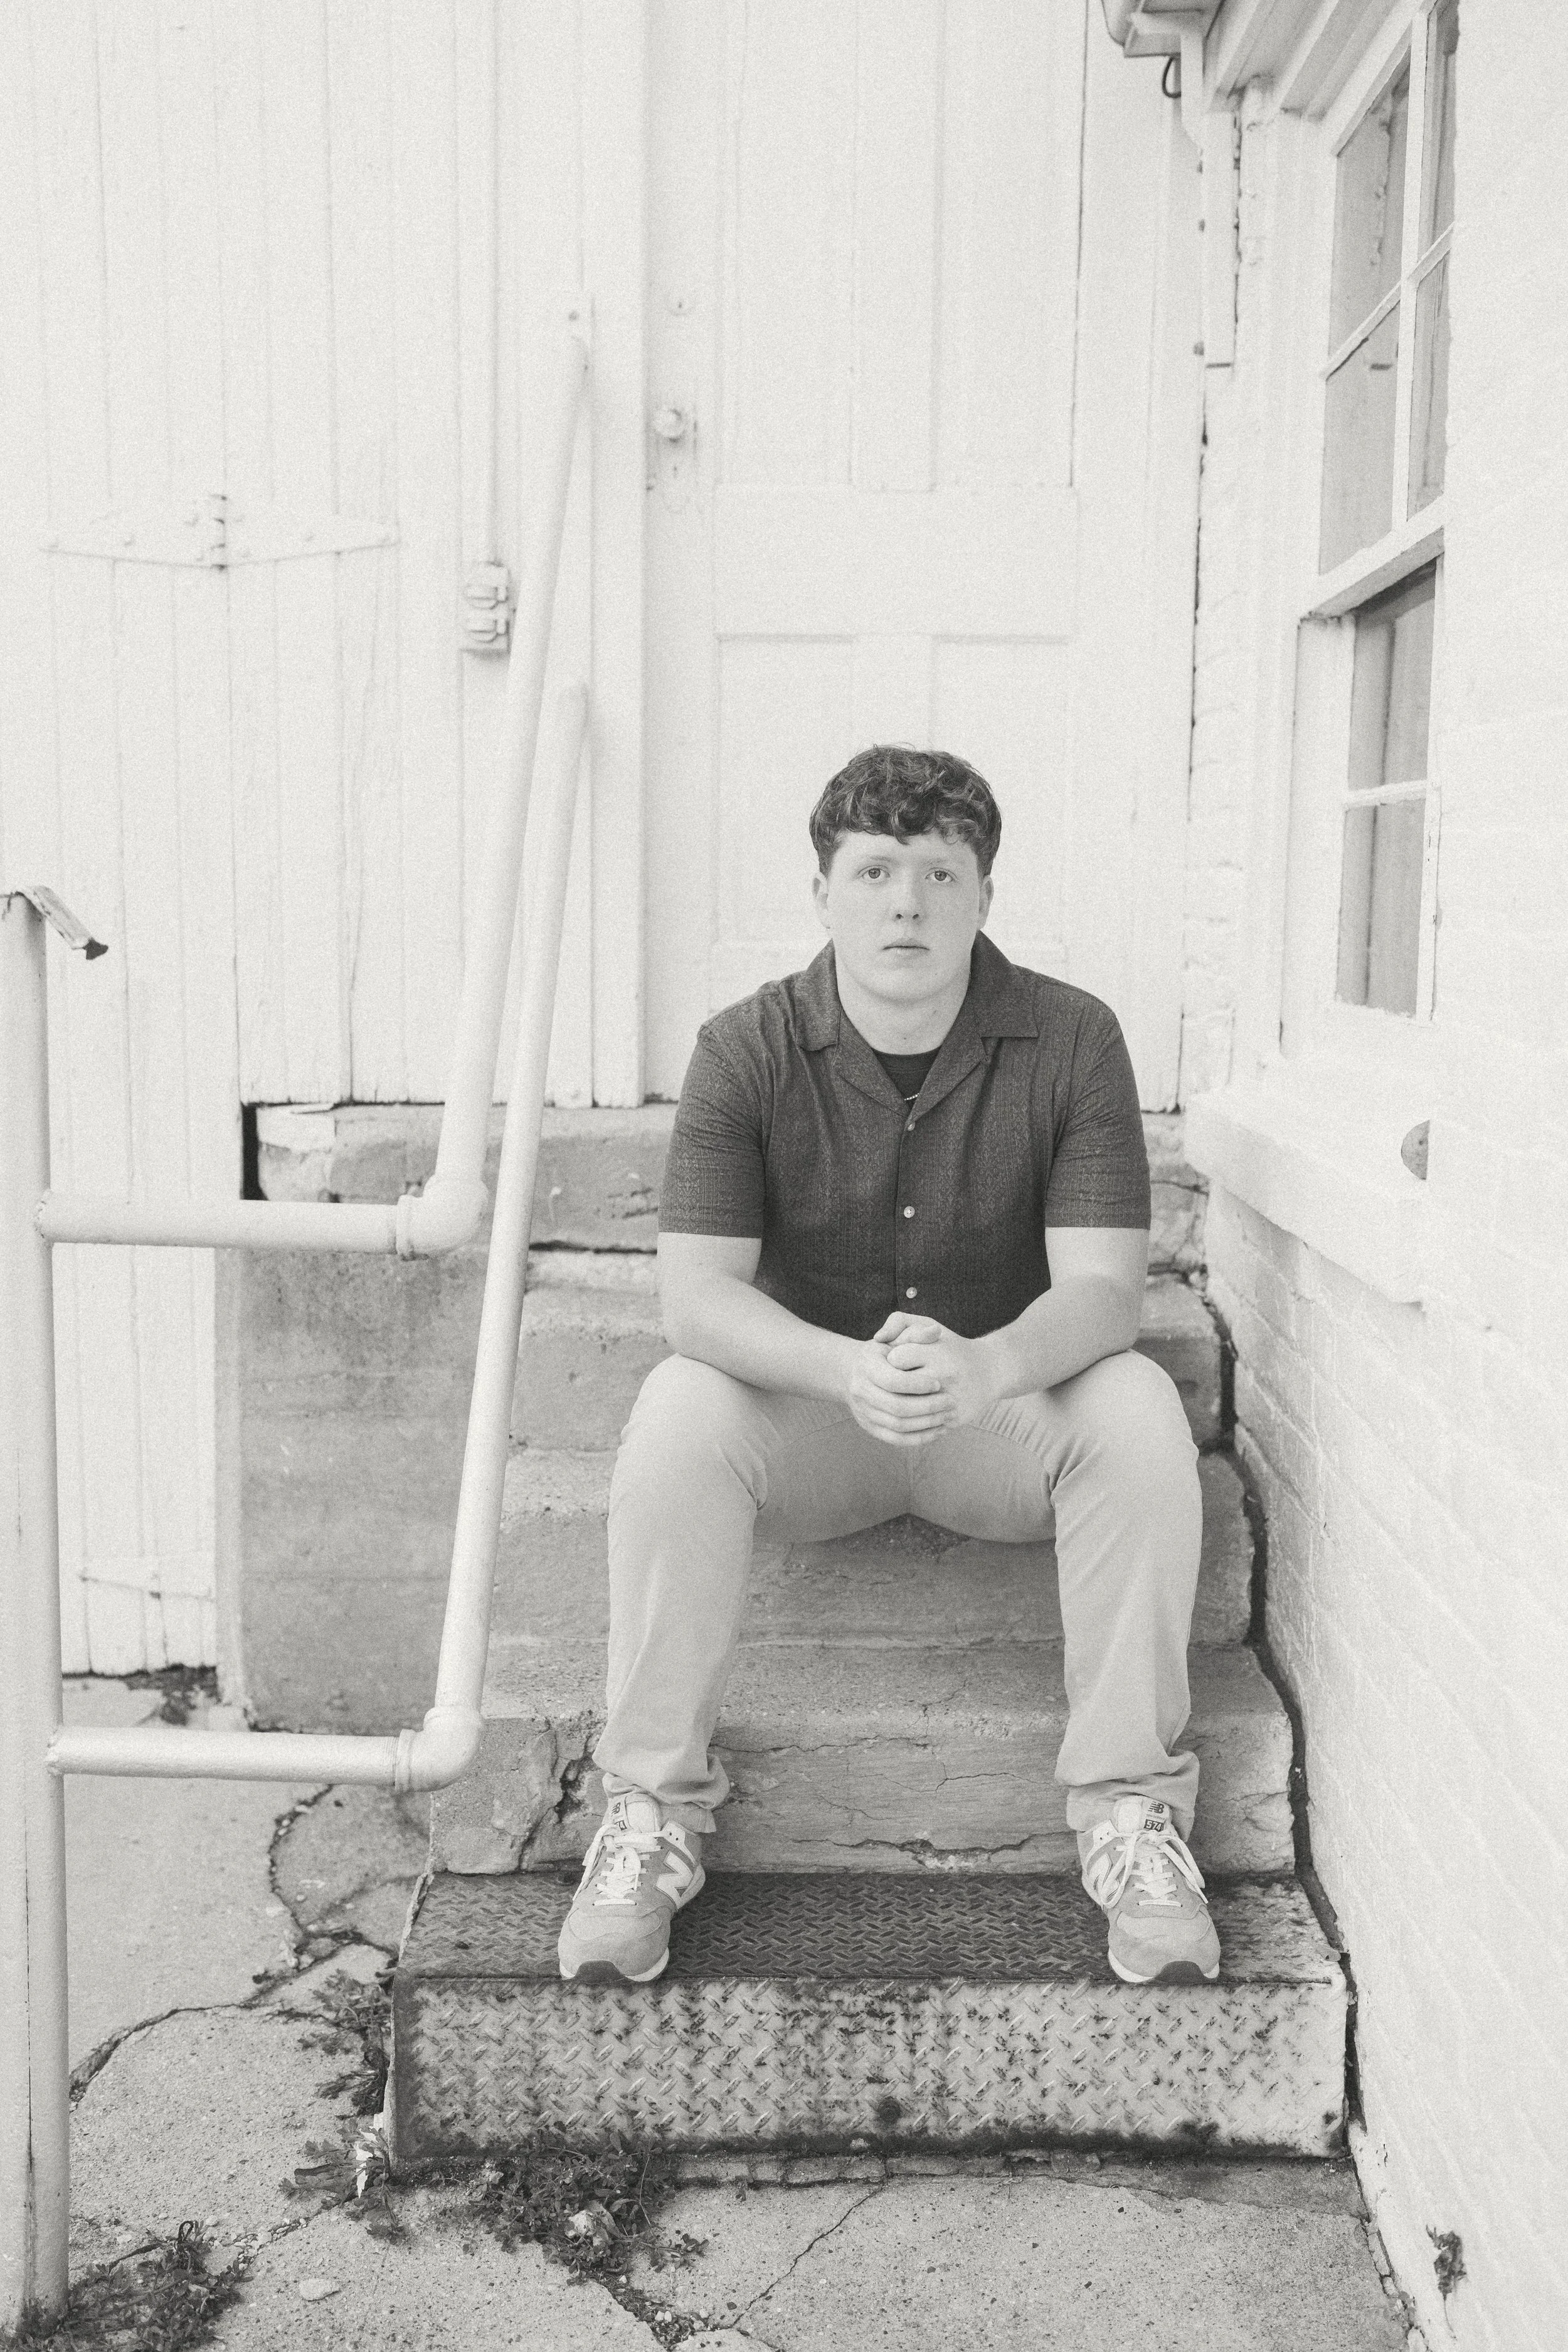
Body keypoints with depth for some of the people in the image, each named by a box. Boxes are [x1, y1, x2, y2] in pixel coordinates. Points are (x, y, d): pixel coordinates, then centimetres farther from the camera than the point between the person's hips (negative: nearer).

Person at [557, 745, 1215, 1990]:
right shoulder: (746, 1051, -11)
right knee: (677, 1409, -30)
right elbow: (697, 1296, -18)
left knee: (1137, 1407, -29)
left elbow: (1104, 1289, -17)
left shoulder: (1072, 1040, -10)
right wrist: (854, 1372, -39)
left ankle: (1131, 1806, -15)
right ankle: (651, 1806, -16)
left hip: (1006, 1409, 1)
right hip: (804, 1409, 0)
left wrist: (984, 1367, -40)